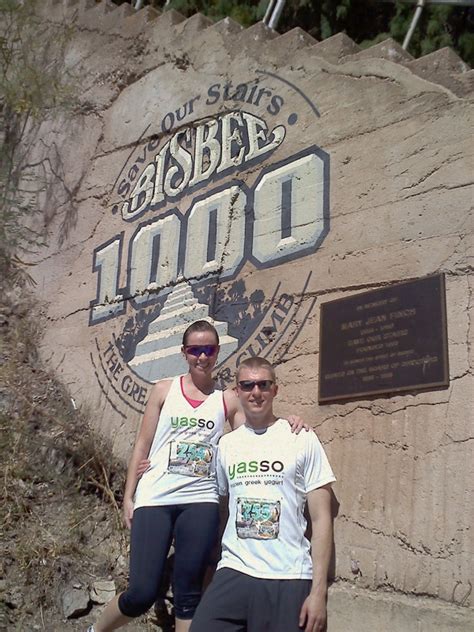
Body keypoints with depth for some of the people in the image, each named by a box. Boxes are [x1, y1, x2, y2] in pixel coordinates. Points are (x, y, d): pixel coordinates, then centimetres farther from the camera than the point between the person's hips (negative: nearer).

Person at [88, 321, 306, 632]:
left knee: (188, 591, 4)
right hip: (154, 499, -1)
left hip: (200, 501, 1)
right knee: (142, 594, -3)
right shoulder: (164, 390, 5)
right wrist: (128, 496, 4)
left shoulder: (228, 400, 7)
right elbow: (142, 445, 6)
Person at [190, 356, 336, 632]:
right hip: (233, 573, 3)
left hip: (289, 578, -2)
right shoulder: (226, 444, 10)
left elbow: (321, 518, -3)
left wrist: (318, 590, -7)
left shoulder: (303, 440, -1)